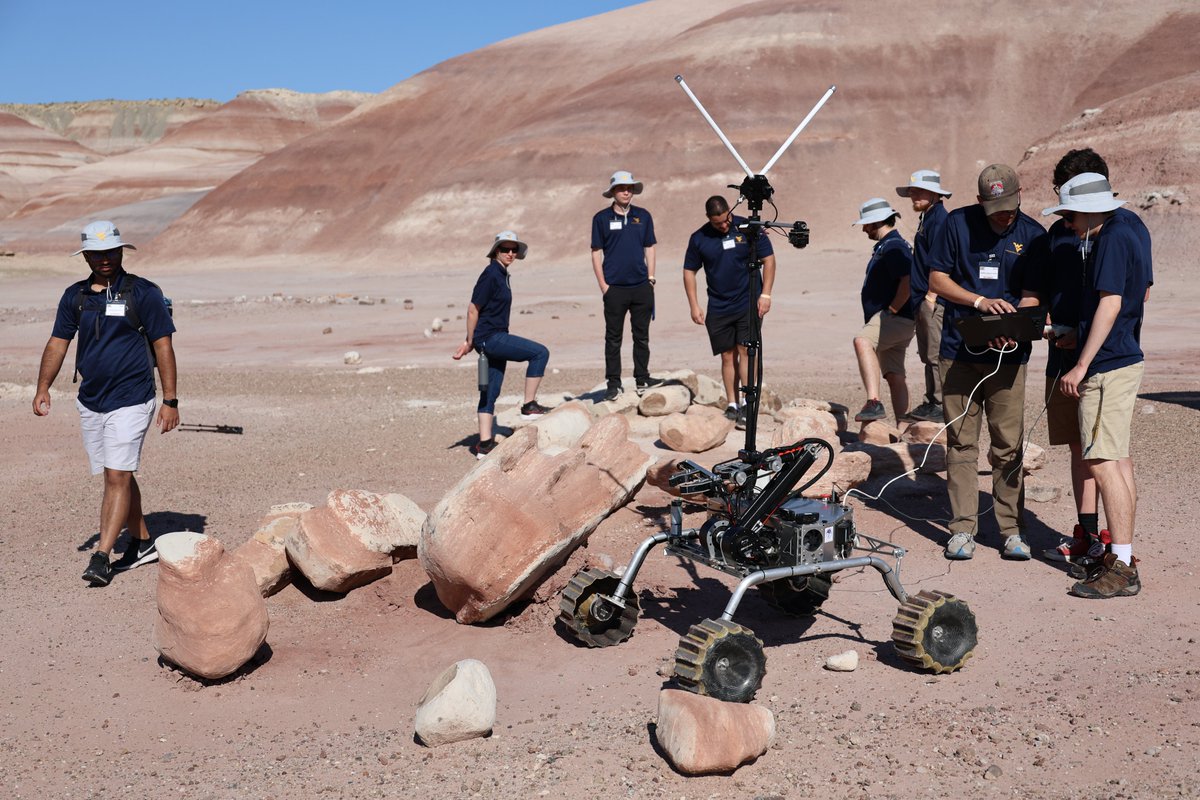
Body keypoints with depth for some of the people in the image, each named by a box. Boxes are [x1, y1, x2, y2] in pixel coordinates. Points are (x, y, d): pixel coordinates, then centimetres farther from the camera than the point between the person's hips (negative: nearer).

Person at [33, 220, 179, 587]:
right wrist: (43, 387, -1)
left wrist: (170, 400, -8)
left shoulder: (143, 293, -5)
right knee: (117, 476, 12)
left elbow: (163, 346, -5)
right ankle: (142, 544, 24)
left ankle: (101, 557, -11)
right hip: (90, 401, 6)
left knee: (118, 477, -11)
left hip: (130, 401, -6)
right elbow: (58, 342, 12)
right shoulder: (75, 296, 9)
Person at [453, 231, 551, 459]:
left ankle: (484, 443, 13)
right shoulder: (490, 274, -13)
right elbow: (473, 310, -14)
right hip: (490, 338, -10)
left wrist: (470, 341, 13)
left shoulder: (501, 274, 16)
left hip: (497, 339, 10)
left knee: (490, 392, 9)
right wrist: (470, 342, -7)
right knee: (540, 353, -12)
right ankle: (529, 405, -6)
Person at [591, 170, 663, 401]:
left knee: (641, 335, 8)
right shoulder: (602, 218, 1)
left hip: (641, 286, 2)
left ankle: (642, 378, 17)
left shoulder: (643, 216, 9)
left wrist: (651, 278, 5)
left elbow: (649, 248, 13)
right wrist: (603, 285, -5)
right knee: (613, 337, 3)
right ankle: (613, 382, 8)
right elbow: (596, 252, 2)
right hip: (615, 288, -2)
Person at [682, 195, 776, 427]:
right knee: (728, 356, 5)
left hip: (748, 303, -2)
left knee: (745, 350, -10)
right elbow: (689, 271, 9)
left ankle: (746, 404, -9)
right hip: (718, 308, 2)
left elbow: (768, 259, 1)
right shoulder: (699, 238, 1)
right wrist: (694, 306, 2)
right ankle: (732, 405, 10)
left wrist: (765, 295, -7)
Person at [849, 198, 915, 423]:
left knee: (862, 342, -34)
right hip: (890, 321, 11)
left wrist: (891, 310, -19)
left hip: (896, 318, -11)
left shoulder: (894, 247, -12)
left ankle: (874, 402, -46)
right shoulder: (885, 245, 21)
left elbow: (908, 282, -25)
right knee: (894, 375, 12)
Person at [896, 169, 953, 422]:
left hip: (935, 300, -10)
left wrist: (930, 297, -20)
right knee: (928, 355, 14)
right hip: (924, 300, 10)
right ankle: (931, 403, 21)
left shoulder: (940, 219, -13)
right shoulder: (927, 218, 18)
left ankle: (940, 406, -3)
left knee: (936, 354, -7)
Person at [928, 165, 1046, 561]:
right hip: (959, 350, 0)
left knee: (1008, 446, 0)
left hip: (1008, 354, 0)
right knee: (961, 442, 3)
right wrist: (980, 301, -12)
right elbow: (936, 278, 3)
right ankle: (962, 528, 10)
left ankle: (1012, 529, 10)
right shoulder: (958, 223, 2)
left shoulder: (1033, 235, 4)